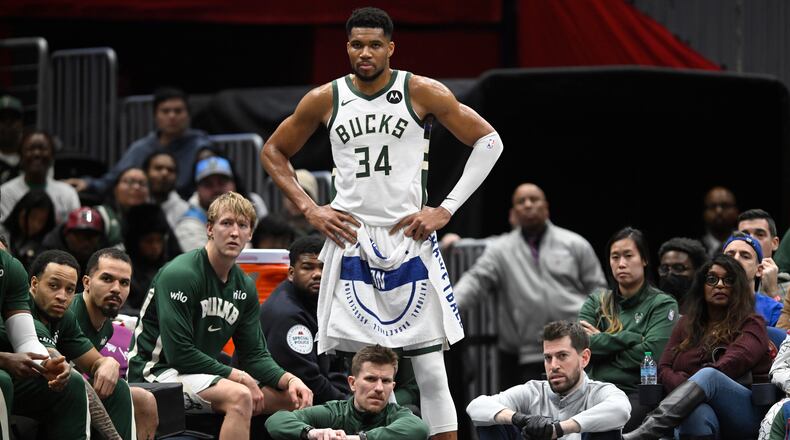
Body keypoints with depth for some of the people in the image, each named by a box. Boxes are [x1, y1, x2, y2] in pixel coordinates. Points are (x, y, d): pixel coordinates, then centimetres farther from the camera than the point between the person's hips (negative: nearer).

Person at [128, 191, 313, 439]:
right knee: (239, 396, -33)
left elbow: (255, 354, 10)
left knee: (295, 397, 2)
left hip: (203, 372, 9)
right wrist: (239, 376, -19)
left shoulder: (244, 287, 8)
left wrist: (289, 380, -11)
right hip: (158, 371, -9)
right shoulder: (180, 275, -17)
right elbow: (179, 353, -22)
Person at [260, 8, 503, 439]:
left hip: (409, 240, -2)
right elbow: (273, 152, 17)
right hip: (349, 241, 2)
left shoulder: (421, 92, -3)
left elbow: (489, 141, 1)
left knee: (431, 371, -2)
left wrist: (446, 209, -5)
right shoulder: (325, 99, 3)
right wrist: (309, 209, 4)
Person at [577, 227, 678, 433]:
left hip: (637, 393, -3)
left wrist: (601, 342, 3)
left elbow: (650, 354, -7)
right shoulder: (596, 302, 21)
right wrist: (630, 338, -5)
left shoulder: (662, 304, 9)